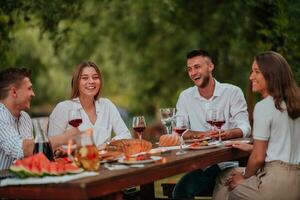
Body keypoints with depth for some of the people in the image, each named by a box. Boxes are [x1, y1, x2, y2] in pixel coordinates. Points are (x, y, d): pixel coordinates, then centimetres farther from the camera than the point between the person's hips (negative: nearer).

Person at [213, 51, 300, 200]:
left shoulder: (264, 107, -14)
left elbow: (258, 158, -12)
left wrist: (245, 178, 5)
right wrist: (250, 147, 22)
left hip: (277, 180, -8)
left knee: (224, 184, 11)